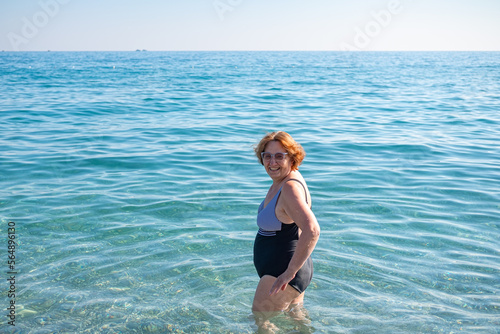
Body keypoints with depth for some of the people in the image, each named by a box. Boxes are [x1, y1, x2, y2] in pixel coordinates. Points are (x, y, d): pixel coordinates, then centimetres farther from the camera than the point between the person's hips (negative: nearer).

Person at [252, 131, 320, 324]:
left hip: (281, 275, -11)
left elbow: (312, 231, -40)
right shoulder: (281, 180, 2)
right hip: (276, 270, 11)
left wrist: (289, 272, -34)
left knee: (260, 322, 3)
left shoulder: (290, 188, -28)